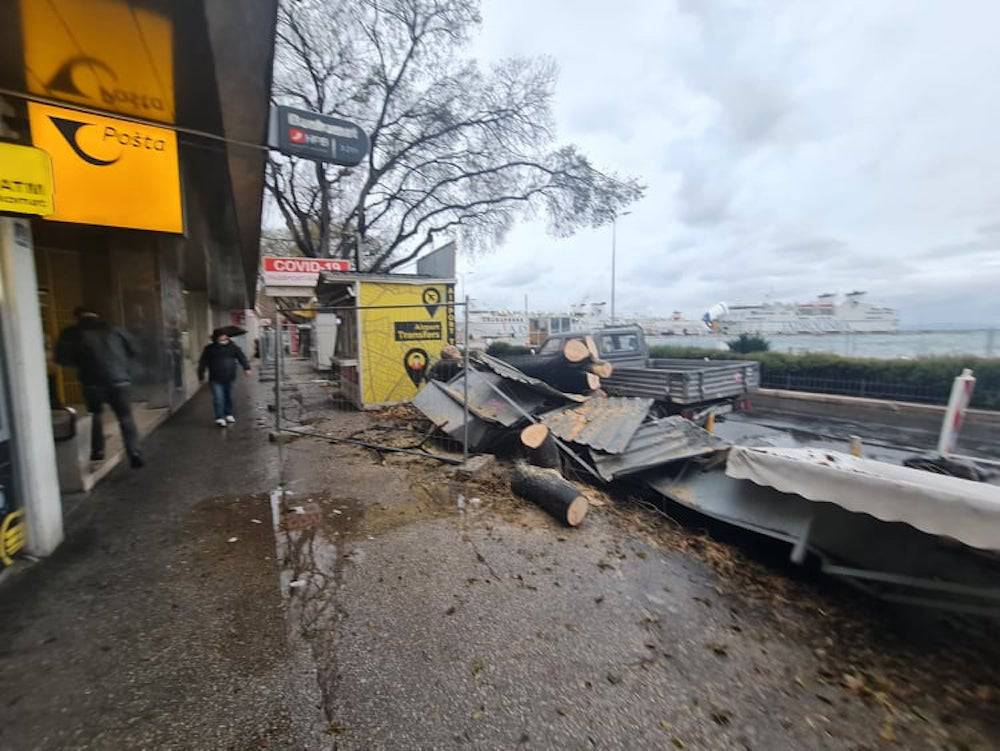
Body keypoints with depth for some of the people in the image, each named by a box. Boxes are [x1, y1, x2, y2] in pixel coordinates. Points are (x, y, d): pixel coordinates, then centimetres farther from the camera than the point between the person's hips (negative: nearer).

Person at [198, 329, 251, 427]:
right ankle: (220, 418, -1)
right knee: (218, 398, -7)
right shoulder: (209, 349, 0)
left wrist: (247, 368, -3)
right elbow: (202, 363, 5)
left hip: (229, 378, 3)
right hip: (216, 379, -3)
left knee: (229, 397, 12)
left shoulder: (232, 346, 5)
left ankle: (228, 415, 27)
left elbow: (241, 357, 8)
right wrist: (201, 375, 3)